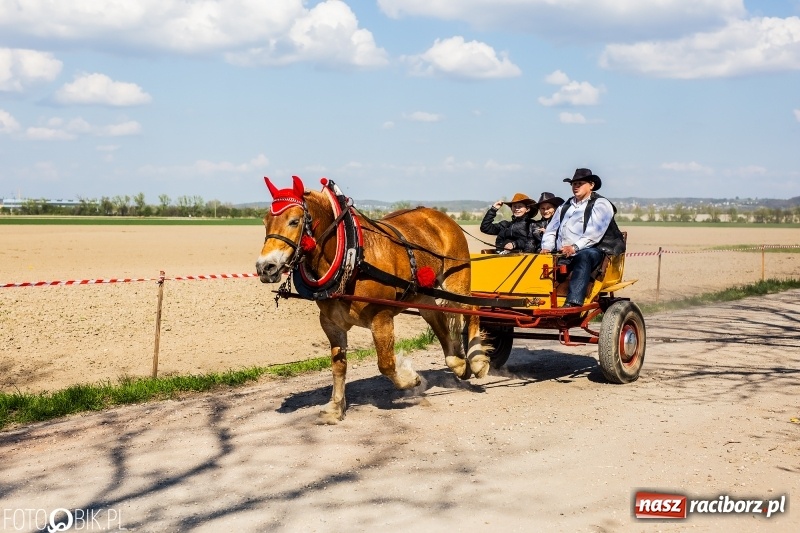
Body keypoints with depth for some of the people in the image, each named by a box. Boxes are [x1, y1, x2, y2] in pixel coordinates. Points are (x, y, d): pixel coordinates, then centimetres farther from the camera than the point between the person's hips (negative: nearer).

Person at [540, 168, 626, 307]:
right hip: (562, 254, 6)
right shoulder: (565, 206, 28)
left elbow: (595, 232, -10)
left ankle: (573, 303, -52)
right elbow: (551, 229, 22)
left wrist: (575, 247, -23)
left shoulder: (600, 204, 6)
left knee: (583, 258, -39)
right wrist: (547, 247, 1)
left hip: (590, 250, -6)